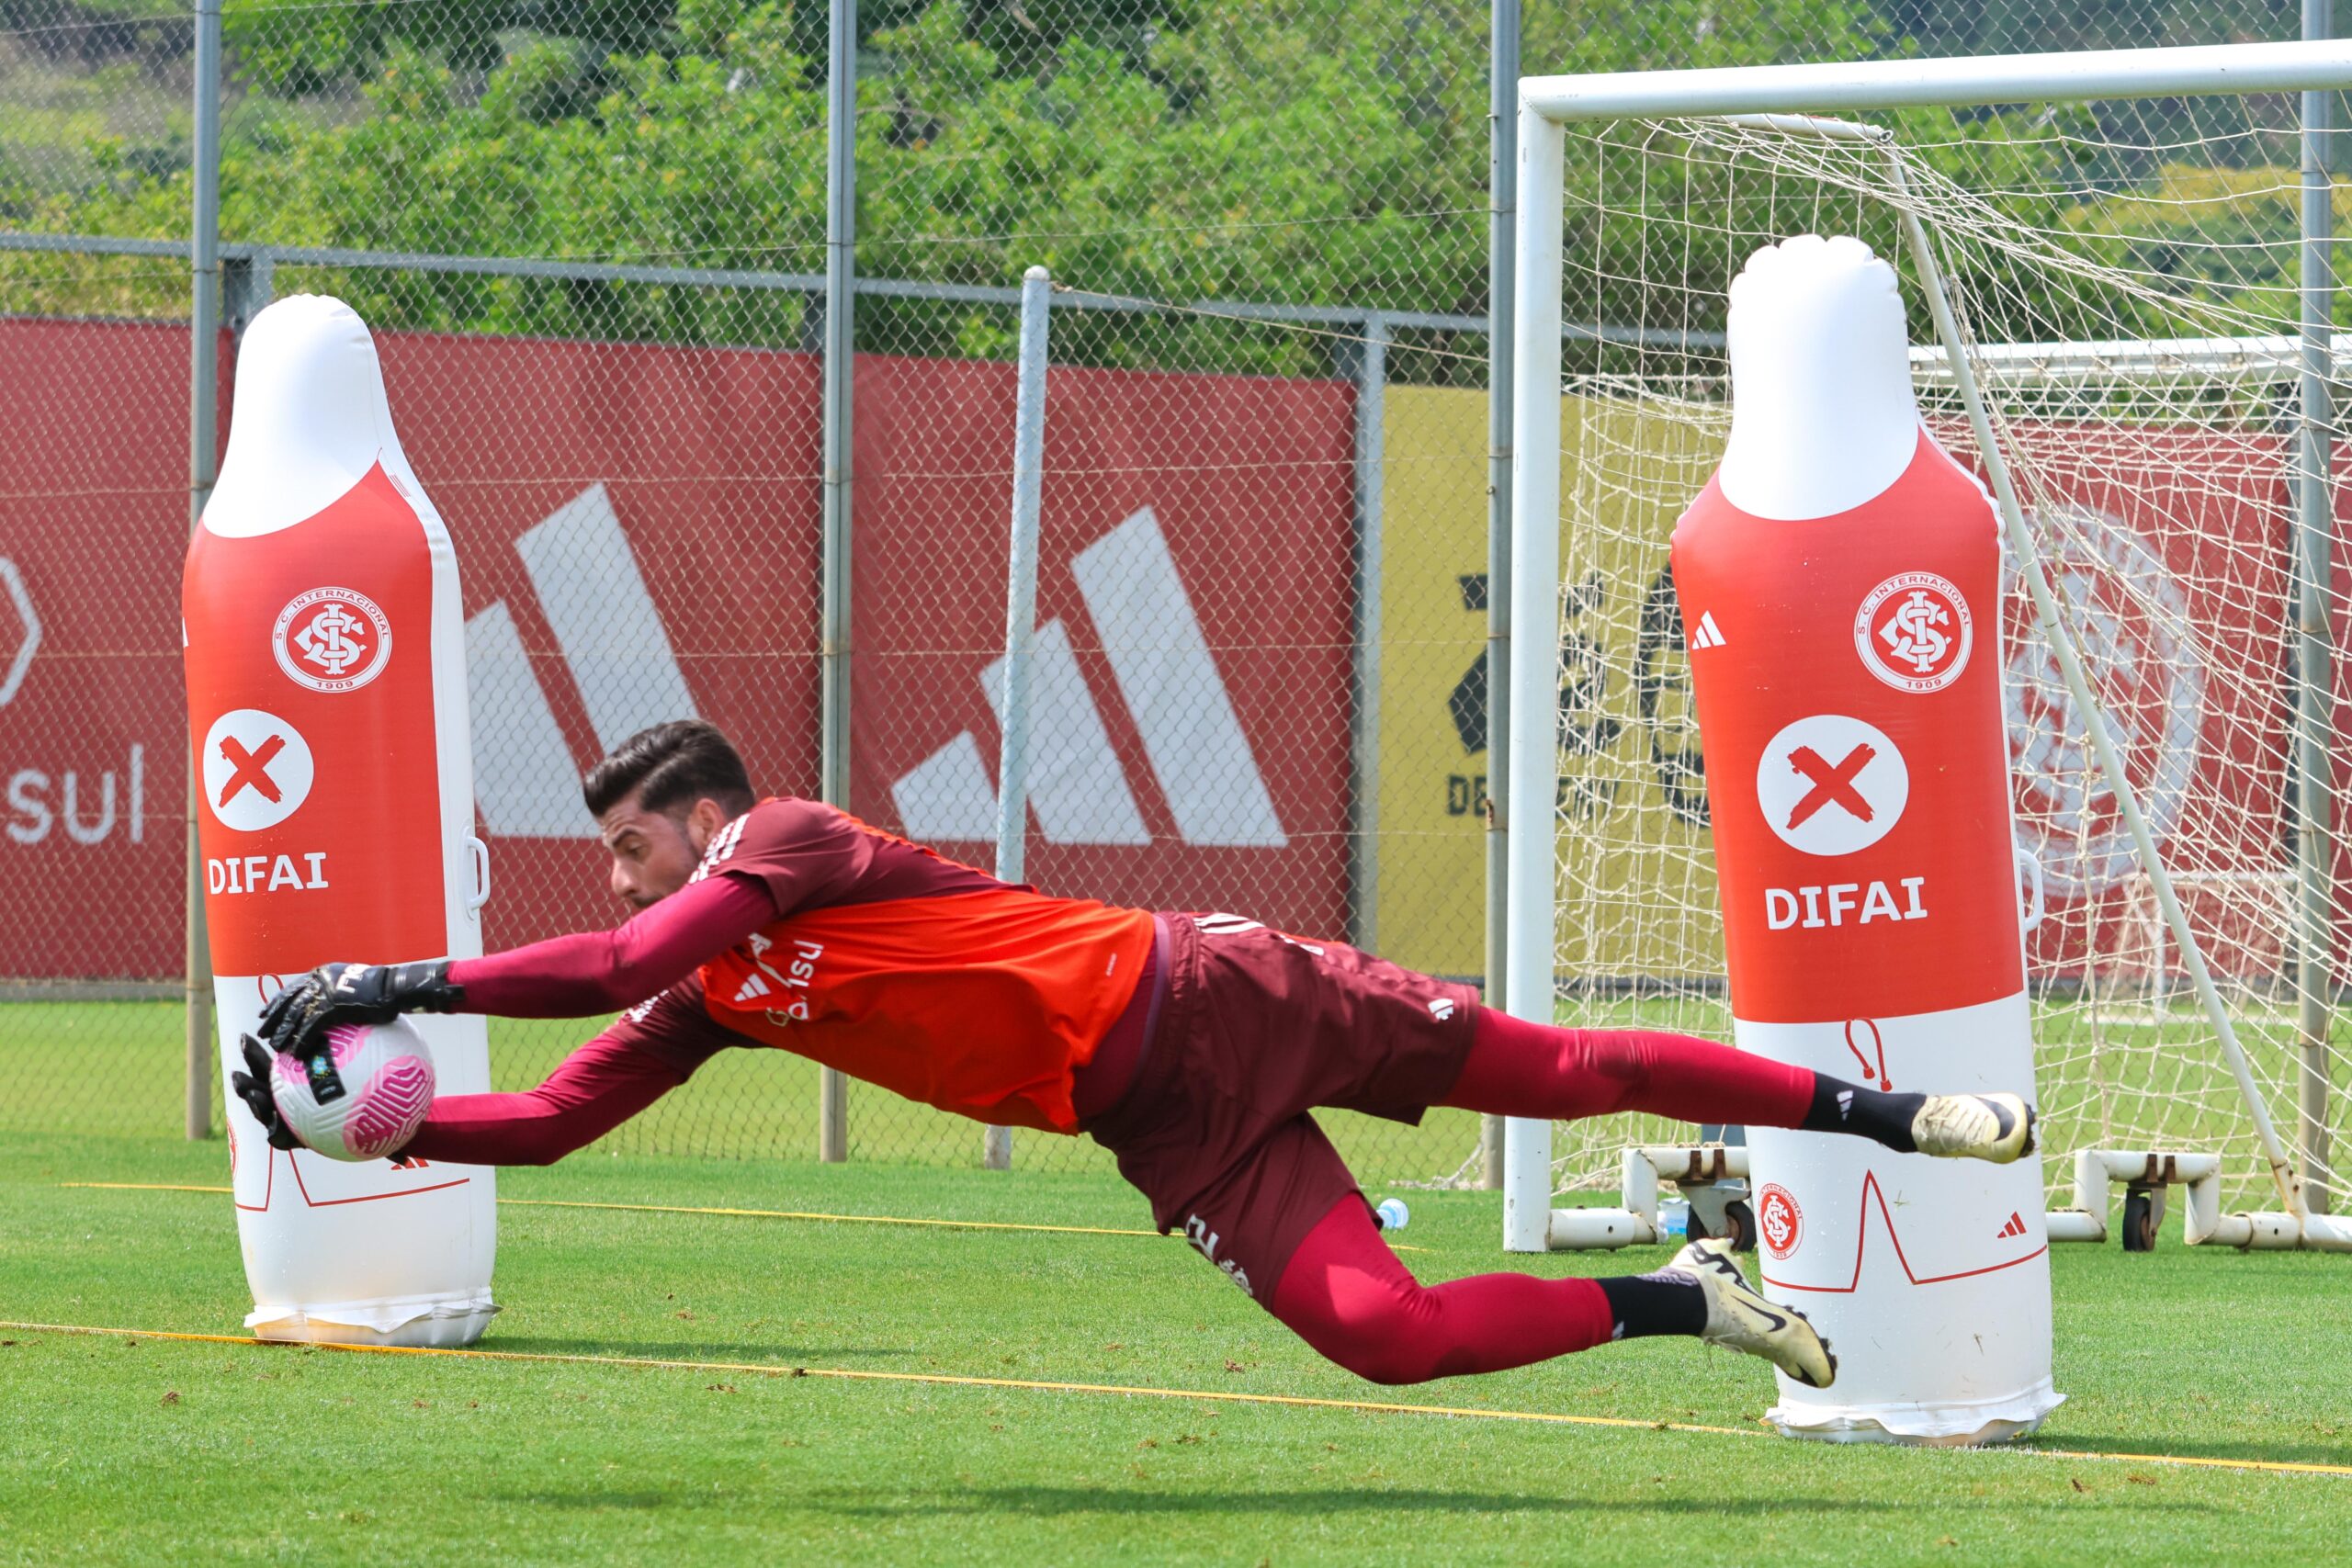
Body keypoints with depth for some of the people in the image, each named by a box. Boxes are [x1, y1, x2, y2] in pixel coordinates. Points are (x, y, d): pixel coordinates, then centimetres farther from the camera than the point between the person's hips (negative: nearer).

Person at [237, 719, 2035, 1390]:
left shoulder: (786, 845, -12)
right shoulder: (707, 1000, 12)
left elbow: (627, 960, -28)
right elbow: (549, 1118, 8)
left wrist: (404, 982, -26)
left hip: (1201, 999, -6)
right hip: (1164, 1132, 6)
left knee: (1555, 1067, -6)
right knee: (1375, 1329, -8)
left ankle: (1880, 1108, 5)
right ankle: (1680, 1303, 2)